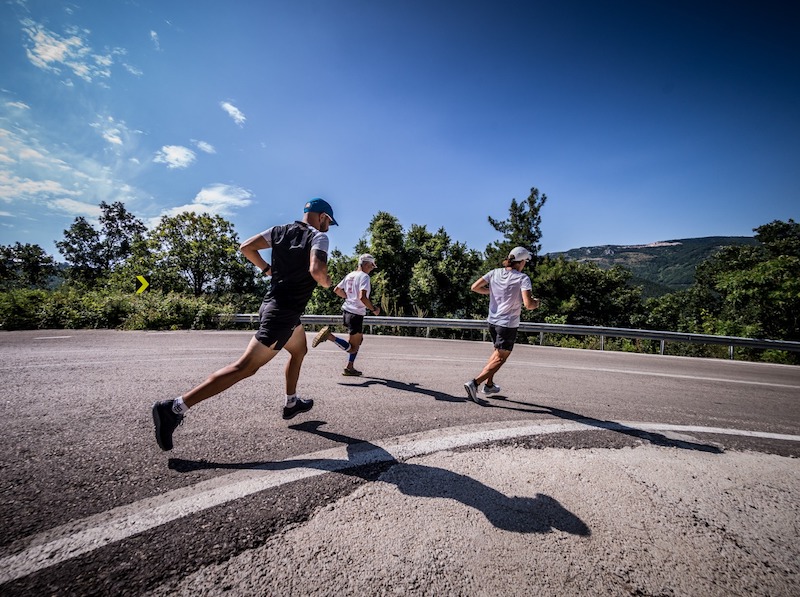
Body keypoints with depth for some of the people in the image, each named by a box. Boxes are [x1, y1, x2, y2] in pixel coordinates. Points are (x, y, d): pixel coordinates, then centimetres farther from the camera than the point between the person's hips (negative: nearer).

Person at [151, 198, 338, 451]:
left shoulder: (280, 230, 11)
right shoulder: (318, 236, -9)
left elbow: (246, 247, 7)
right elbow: (316, 269, -27)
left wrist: (268, 269, 16)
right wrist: (327, 283, -5)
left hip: (272, 304, 9)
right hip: (283, 313, -9)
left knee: (300, 350, 28)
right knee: (245, 367, -8)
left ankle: (291, 403, 37)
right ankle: (175, 408, -9)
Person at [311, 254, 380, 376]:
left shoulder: (350, 275, 11)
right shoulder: (364, 276, -13)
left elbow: (336, 290, 17)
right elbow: (362, 297, -26)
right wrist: (374, 309, -13)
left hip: (346, 311, 9)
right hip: (356, 314, -9)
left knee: (359, 339, 24)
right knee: (352, 348, -1)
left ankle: (349, 368, 22)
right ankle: (329, 335, -18)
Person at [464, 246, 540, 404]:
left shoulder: (495, 273, 0)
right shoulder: (522, 278, -14)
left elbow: (475, 287, -3)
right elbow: (528, 304, -23)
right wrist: (536, 303, -1)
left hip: (492, 321, 6)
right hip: (508, 324, -6)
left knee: (499, 352, 26)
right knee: (500, 358, 4)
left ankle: (489, 385, 31)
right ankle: (474, 383, -9)